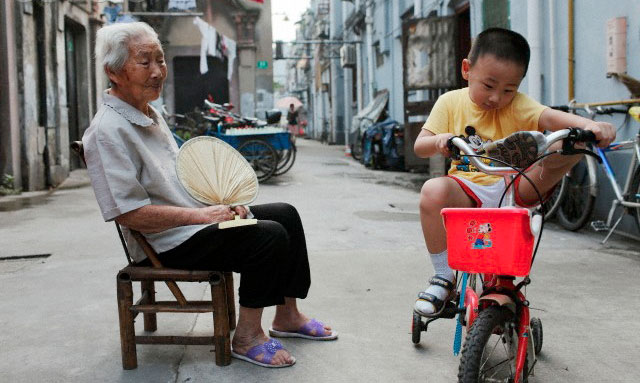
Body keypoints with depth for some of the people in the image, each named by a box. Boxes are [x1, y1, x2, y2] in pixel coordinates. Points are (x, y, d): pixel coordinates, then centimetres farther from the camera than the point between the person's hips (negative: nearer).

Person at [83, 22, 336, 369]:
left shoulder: (149, 112, 12)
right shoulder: (108, 130, -20)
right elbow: (130, 214, -25)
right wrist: (203, 214, -25)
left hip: (198, 216, 10)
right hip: (169, 243, -10)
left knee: (285, 214, 7)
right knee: (269, 237, -23)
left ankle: (287, 316, 17)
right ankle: (247, 337, -5)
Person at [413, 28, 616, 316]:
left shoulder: (517, 106, -3)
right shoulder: (451, 102, 3)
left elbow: (549, 118, -22)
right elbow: (419, 147, -1)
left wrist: (590, 125, -43)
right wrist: (439, 141, -26)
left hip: (515, 187, -1)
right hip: (467, 189, 2)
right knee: (433, 191, -35)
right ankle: (443, 277, -17)